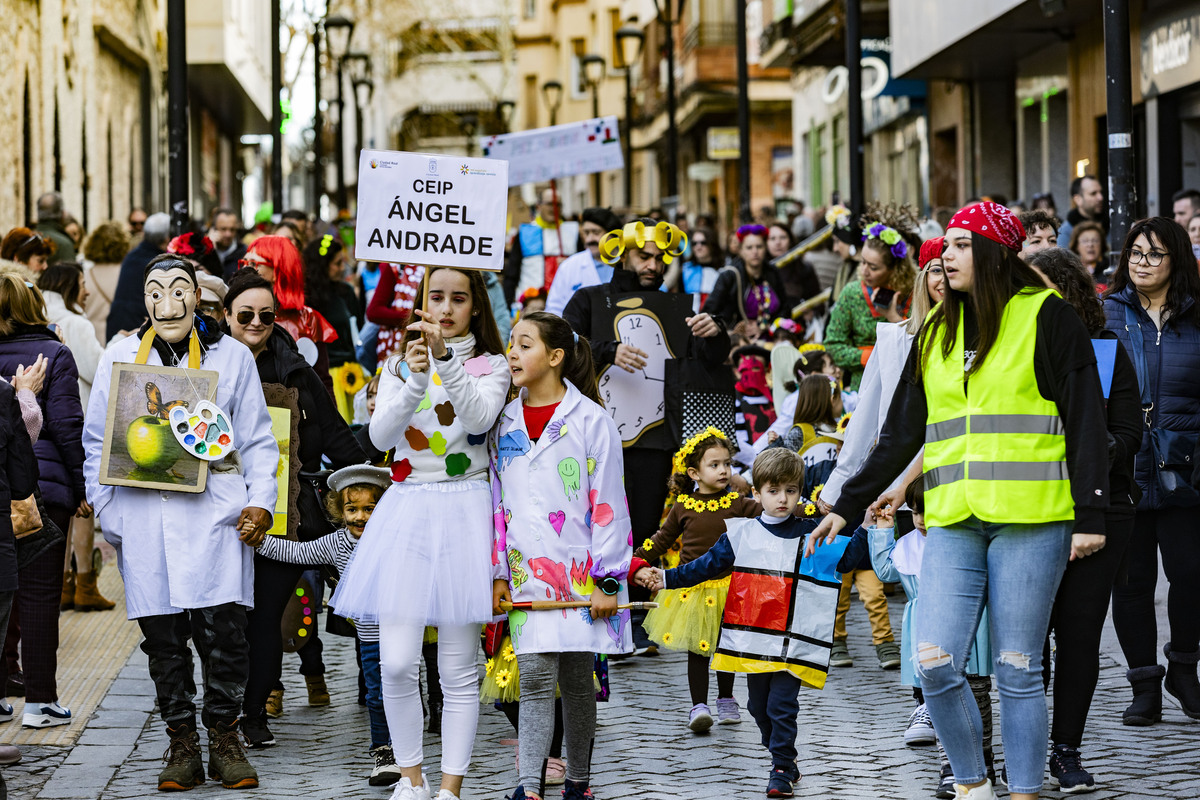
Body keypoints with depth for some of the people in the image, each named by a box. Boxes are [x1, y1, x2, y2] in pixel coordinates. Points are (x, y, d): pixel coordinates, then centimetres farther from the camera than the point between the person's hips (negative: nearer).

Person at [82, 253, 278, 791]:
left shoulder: (231, 356, 8)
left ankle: (224, 739, 8)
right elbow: (97, 444, 14)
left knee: (222, 630, -8)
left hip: (216, 514, -1)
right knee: (163, 638, 2)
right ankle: (182, 744, 12)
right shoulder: (120, 358, 10)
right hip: (145, 519, 1)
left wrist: (260, 503, 0)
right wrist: (108, 515, 6)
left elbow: (257, 441, 12)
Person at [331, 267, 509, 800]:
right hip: (407, 511, 2)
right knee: (397, 661, -6)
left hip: (464, 513, -1)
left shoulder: (490, 367, 6)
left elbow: (479, 417, -15)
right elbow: (381, 436, -5)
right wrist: (416, 378, -19)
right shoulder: (398, 366, 12)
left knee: (458, 667, 0)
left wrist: (446, 356, -27)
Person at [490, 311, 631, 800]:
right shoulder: (504, 422, 9)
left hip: (579, 570, -3)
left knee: (577, 678, 6)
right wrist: (498, 574, 8)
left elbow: (608, 504, -6)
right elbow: (497, 504, 13)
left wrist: (607, 581, -8)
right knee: (535, 676, -7)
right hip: (527, 575, 3)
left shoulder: (590, 420, -5)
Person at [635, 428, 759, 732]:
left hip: (727, 587, 1)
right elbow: (662, 540, 9)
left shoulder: (736, 504, -3)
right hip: (692, 588, -1)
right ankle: (699, 706, 1)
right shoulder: (683, 507, -2)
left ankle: (726, 701, 29)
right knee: (697, 650, -1)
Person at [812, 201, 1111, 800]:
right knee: (935, 663, -7)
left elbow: (1085, 421, -1)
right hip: (953, 524, 5)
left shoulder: (1045, 317, 1)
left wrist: (1089, 516, -7)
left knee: (1017, 671, -2)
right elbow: (901, 434, 21)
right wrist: (847, 507, 18)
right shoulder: (937, 333, 16)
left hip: (1029, 520, -4)